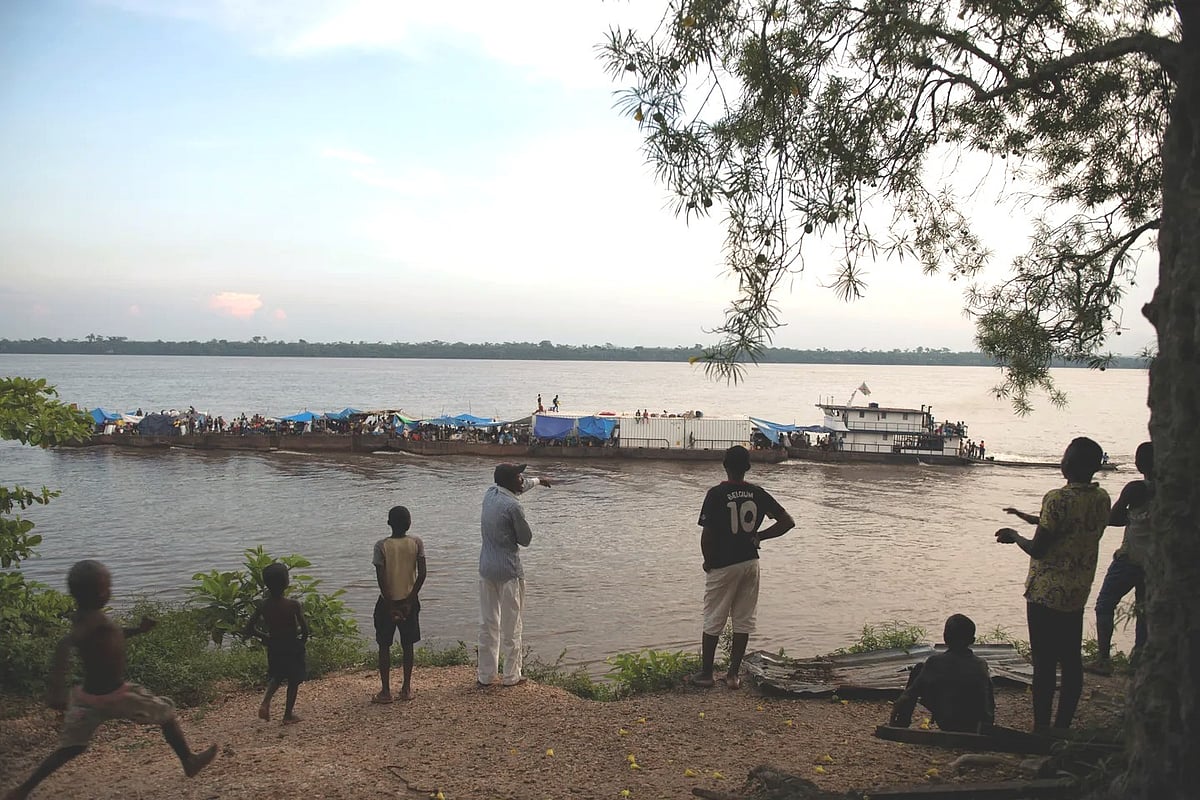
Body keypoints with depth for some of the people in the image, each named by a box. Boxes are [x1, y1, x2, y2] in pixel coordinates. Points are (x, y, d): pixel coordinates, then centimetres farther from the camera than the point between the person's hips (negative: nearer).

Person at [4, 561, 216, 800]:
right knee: (166, 712, 10)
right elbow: (64, 645, -40)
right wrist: (58, 688, -47)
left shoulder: (85, 616, 4)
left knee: (72, 747, 20)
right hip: (114, 697, -8)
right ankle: (189, 761, 21)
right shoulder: (96, 619, -25)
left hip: (88, 697, 8)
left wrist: (138, 630, 20)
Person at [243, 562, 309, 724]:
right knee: (293, 681, 15)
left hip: (273, 647, 4)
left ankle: (265, 702, 5)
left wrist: (264, 637, 9)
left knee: (277, 677, 27)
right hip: (292, 646, -4)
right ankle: (288, 715, 23)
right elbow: (304, 628, -22)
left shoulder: (263, 606, -9)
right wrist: (302, 640, -1)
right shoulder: (293, 605, -20)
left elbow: (249, 629, -6)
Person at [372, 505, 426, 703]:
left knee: (384, 646, 9)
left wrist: (390, 604, -9)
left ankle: (386, 691, 10)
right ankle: (406, 688, 17)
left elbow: (381, 578, -15)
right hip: (409, 600, 2)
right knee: (407, 645, 13)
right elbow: (422, 574, -11)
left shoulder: (381, 545, -12)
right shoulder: (417, 543, -7)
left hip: (387, 601, -2)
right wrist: (410, 599, -6)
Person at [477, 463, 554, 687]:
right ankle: (511, 676, 13)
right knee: (511, 626, 4)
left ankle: (485, 675, 19)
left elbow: (519, 486, 24)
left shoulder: (490, 493, 4)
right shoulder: (512, 506, -19)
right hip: (509, 571, -7)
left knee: (487, 624, 13)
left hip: (486, 569, 7)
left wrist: (538, 480, 40)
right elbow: (526, 539, -8)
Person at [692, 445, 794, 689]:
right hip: (750, 563, 4)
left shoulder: (716, 494, -14)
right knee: (743, 621, 12)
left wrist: (708, 561, 0)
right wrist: (758, 536, 5)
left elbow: (707, 535, -16)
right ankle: (733, 674, 17)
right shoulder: (758, 494, -1)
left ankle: (705, 673, 16)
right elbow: (787, 522, 0)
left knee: (713, 622, 8)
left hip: (722, 565, -4)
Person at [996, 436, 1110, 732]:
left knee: (1044, 663, 1)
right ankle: (1063, 726, 23)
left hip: (1047, 593, -7)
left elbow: (1037, 549, -17)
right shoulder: (1102, 499, 2)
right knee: (1071, 661, 14)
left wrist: (1014, 537, 2)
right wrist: (1031, 517, 25)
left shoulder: (1057, 498, -20)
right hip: (1079, 593, 7)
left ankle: (1041, 729, 7)